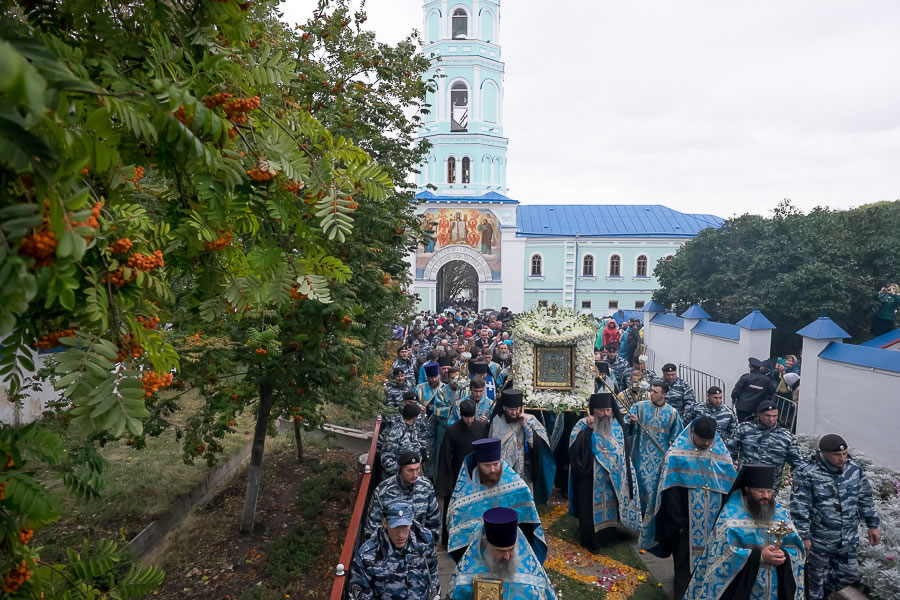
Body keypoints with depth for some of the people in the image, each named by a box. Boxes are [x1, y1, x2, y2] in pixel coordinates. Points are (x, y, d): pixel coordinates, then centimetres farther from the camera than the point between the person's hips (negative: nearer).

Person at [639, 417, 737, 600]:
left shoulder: (722, 454, 1)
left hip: (713, 523, 4)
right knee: (685, 561, 5)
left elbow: (729, 488, 5)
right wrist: (678, 522, -11)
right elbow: (671, 492, -11)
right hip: (688, 523, -3)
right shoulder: (678, 453, -12)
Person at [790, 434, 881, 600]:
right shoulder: (807, 474, -21)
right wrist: (804, 537, -16)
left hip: (848, 540, 5)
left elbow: (865, 499, 9)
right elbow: (799, 508, -17)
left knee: (850, 573, 18)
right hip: (819, 540, -5)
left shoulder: (854, 468, -4)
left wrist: (872, 525, 11)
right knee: (816, 576, 12)